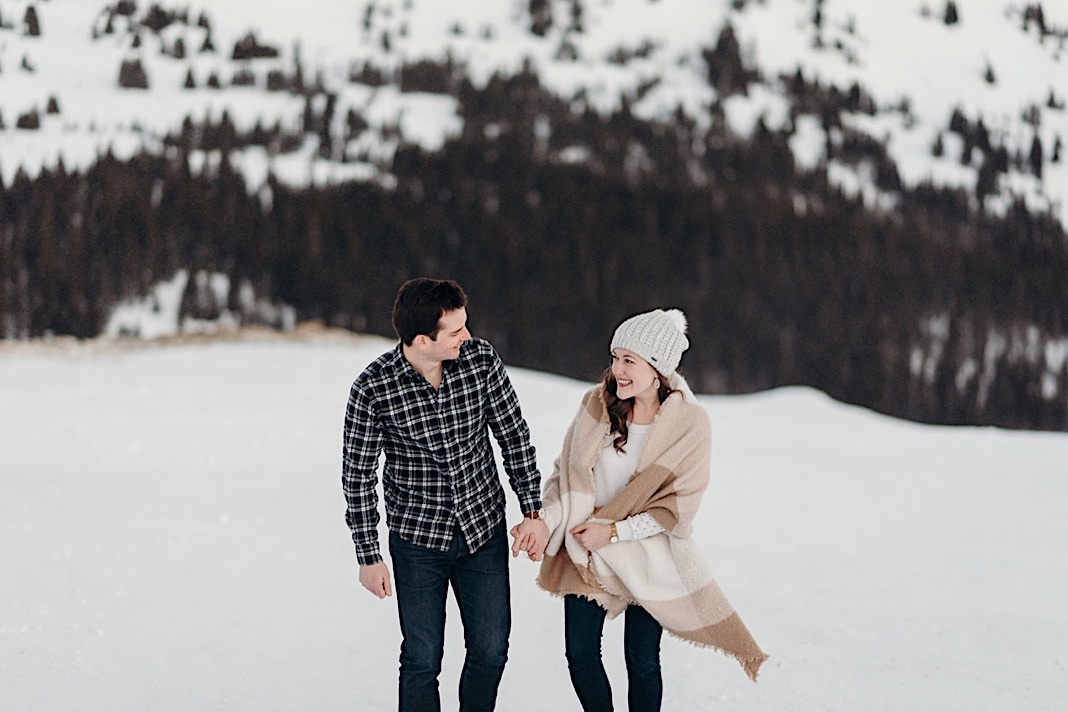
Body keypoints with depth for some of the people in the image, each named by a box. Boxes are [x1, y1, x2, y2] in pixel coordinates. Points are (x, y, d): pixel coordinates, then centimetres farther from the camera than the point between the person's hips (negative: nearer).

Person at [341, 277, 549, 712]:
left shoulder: (481, 360, -11)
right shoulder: (373, 389, -19)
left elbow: (514, 435, 0)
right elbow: (358, 476, -9)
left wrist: (533, 512, -2)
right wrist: (368, 557, -7)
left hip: (484, 529, 3)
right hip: (417, 538, -3)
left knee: (491, 649, 9)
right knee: (423, 658, 3)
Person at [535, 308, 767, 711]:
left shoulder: (690, 425, -14)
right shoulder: (597, 403, -8)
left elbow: (677, 507, -11)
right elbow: (568, 471, 1)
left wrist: (613, 532, -17)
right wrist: (544, 520, -14)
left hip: (647, 560, -2)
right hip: (585, 555, 3)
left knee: (641, 661, 4)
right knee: (580, 653, 3)